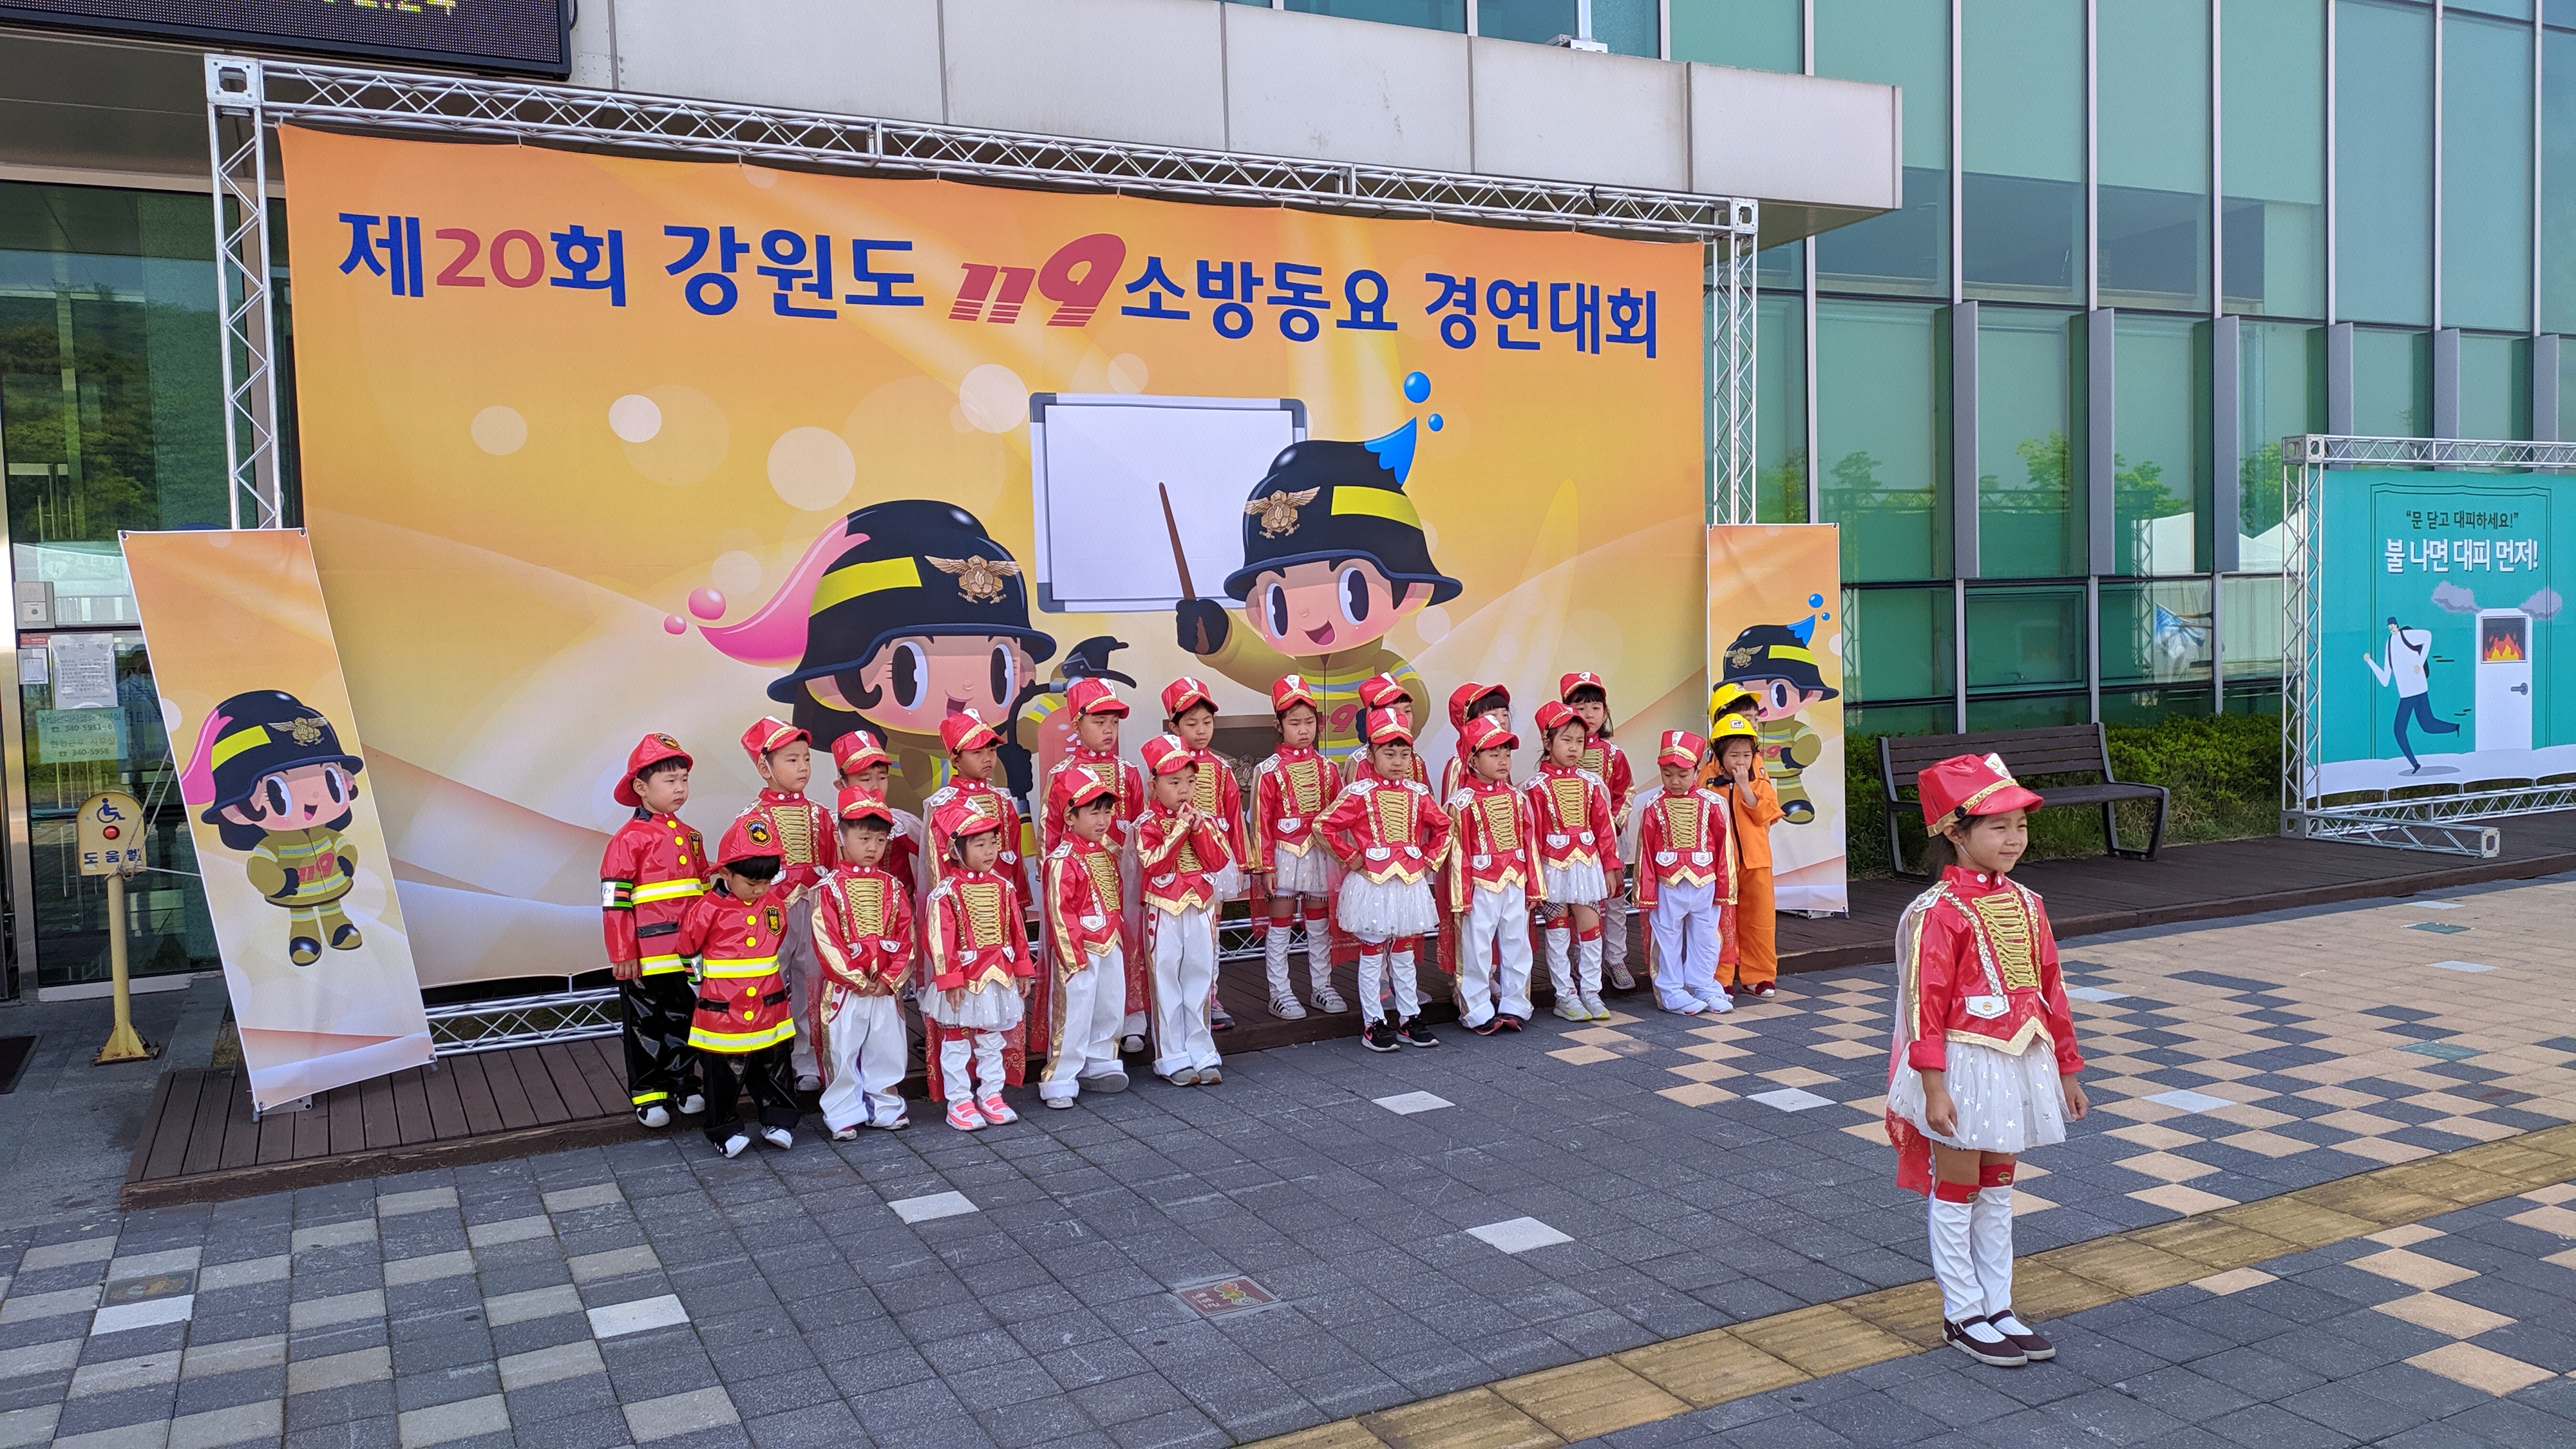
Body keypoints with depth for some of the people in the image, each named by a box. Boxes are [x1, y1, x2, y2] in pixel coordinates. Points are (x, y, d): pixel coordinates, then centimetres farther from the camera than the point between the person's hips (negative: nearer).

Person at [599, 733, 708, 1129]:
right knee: (645, 1025, 6)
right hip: (645, 957, -6)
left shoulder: (690, 837, 10)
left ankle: (683, 1084, 28)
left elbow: (706, 891, 18)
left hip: (687, 954, 6)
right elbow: (614, 901, -11)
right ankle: (647, 1094, 17)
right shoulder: (629, 839, -10)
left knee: (684, 1019, 15)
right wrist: (623, 954, -11)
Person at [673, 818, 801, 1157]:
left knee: (772, 1069, 13)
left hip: (769, 1007, 4)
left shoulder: (774, 903, 3)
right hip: (723, 1011, -4)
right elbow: (686, 948, 0)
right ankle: (726, 1130, 19)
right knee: (725, 1075, 6)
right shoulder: (708, 909, -12)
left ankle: (778, 1122, 25)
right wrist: (702, 977, 6)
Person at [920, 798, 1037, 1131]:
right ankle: (959, 1103, 14)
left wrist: (1023, 970, 10)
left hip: (999, 979, 5)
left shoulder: (1003, 886, 3)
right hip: (963, 983, -5)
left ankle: (992, 1095, 27)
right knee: (957, 1043, 6)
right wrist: (949, 980, -18)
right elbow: (940, 939, -16)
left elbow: (1017, 931, 9)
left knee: (993, 1040, 16)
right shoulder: (946, 893, -14)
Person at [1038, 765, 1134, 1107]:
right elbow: (1060, 912, -19)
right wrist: (1073, 956, -19)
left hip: (1109, 947, 8)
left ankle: (1099, 1065, 33)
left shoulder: (1107, 853, 8)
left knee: (1110, 1009, 17)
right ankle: (1059, 1082, 4)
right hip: (1079, 951, -8)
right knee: (1074, 1014, -4)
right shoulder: (1063, 861, -18)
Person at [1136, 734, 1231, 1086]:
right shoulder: (1148, 824, -7)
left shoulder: (1205, 820, 6)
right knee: (1166, 984, 1)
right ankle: (1173, 1059, 9)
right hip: (1164, 912, -4)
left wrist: (1199, 828, -15)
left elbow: (1217, 861, -5)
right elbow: (1152, 865, -20)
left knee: (1200, 979, 9)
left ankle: (1201, 1053, 17)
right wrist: (1179, 830, -22)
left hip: (1201, 910, 4)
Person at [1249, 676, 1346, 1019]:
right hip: (1284, 857, -4)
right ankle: (1280, 994, 10)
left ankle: (1322, 987, 24)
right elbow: (1261, 822, -9)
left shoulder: (1327, 768, 4)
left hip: (1320, 856, 4)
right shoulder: (1269, 771, -8)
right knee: (1280, 929, 4)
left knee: (1319, 927, 13)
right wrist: (1265, 867, -11)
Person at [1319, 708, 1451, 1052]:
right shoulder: (1359, 793, -10)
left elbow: (1442, 827, 17)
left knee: (1404, 953, 14)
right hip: (1371, 882, -4)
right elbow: (1325, 825, -13)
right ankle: (1373, 1024, 10)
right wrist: (1351, 857, -9)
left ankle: (1409, 1019, 22)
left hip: (1410, 882, 5)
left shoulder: (1418, 794, 4)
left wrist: (1430, 860, 8)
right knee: (1372, 954, 4)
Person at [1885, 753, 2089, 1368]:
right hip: (1966, 1067, -7)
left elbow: (2050, 989, 12)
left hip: (2020, 1064, 7)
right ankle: (1962, 1316, 17)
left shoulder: (2025, 904, 6)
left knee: (1997, 1188, 16)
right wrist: (1933, 1087, -20)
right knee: (1957, 1192, 6)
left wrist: (2066, 1069, 15)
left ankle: (1998, 1307, 27)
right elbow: (1926, 1003, -18)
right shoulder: (1938, 912, -17)